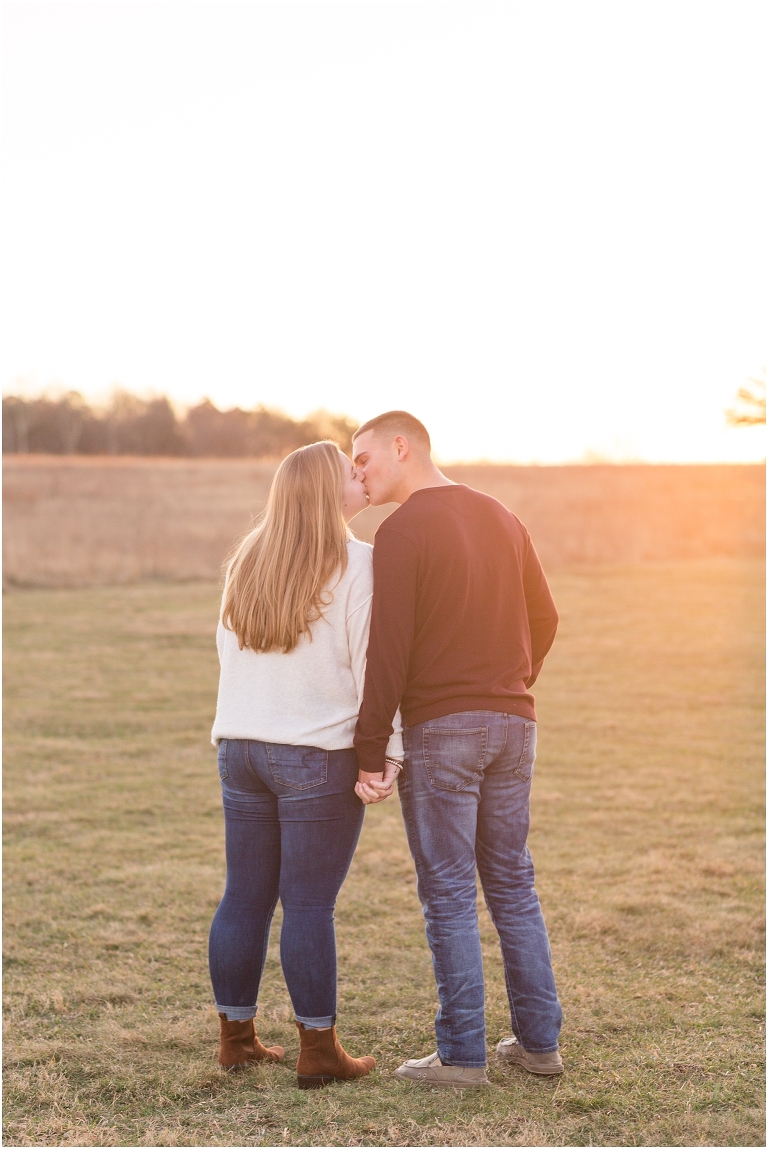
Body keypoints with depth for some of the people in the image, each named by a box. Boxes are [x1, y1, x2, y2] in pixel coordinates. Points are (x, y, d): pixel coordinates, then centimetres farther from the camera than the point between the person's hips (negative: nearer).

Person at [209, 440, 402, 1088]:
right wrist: (388, 749, -8)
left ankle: (236, 1037, 20)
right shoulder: (356, 564, -10)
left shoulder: (249, 563, 11)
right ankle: (319, 1051, 5)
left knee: (245, 897, 11)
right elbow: (372, 665, -13)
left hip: (240, 749, 6)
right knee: (310, 904, -2)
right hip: (319, 757, -6)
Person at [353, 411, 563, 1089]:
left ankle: (462, 1054, 6)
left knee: (448, 893, 1)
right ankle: (539, 1040, 20)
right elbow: (544, 618, 17)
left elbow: (388, 651, -16)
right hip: (512, 724, 7)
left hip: (439, 728, -7)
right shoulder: (501, 518, 12)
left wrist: (370, 753, -14)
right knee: (512, 882, 15)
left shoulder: (403, 531, -11)